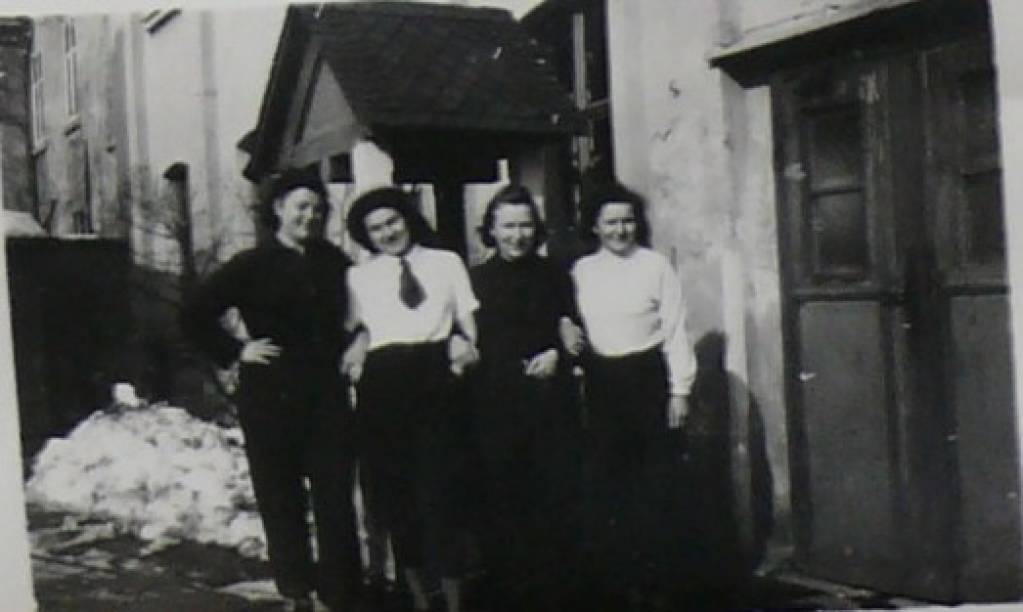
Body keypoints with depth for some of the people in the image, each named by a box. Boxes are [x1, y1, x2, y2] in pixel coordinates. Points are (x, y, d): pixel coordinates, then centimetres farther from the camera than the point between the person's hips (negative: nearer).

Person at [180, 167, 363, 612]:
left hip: (327, 395, 3)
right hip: (271, 396, -2)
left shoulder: (333, 262, 8)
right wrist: (237, 351, -5)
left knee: (336, 496, 2)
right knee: (281, 498, 5)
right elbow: (195, 316, -2)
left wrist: (353, 343, 8)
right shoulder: (253, 265, -2)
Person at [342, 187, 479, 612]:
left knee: (440, 486, -3)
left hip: (436, 377, -1)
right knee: (394, 489, 6)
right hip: (382, 384, 2)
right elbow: (361, 331, 16)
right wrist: (356, 353, -4)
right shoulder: (359, 275, 14)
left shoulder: (446, 262, 12)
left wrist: (467, 345, -7)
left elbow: (468, 320, 11)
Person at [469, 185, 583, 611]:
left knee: (557, 500, 1)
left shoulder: (554, 275, 11)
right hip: (496, 407, -1)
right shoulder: (476, 280, 6)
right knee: (502, 504, 0)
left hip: (551, 403, 1)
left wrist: (557, 352, -3)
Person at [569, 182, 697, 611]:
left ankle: (654, 575, 14)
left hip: (648, 376, -2)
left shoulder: (655, 265, -1)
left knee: (653, 478, 2)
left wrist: (679, 389, -3)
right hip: (602, 381, 2)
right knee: (607, 479, 3)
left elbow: (675, 329, -1)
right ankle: (617, 575, 14)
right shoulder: (581, 271, 6)